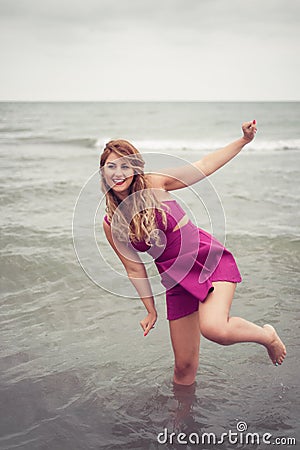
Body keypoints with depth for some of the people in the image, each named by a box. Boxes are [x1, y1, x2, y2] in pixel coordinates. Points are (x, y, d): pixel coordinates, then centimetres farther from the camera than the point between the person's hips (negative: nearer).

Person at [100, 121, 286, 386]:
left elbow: (205, 166, -2)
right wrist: (151, 311, 12)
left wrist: (244, 140, -8)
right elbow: (135, 268, 8)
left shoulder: (154, 184, -7)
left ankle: (267, 336, 0)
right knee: (184, 366, 6)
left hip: (210, 259, -3)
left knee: (213, 328, -30)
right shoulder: (111, 225, 0)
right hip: (177, 280, 3)